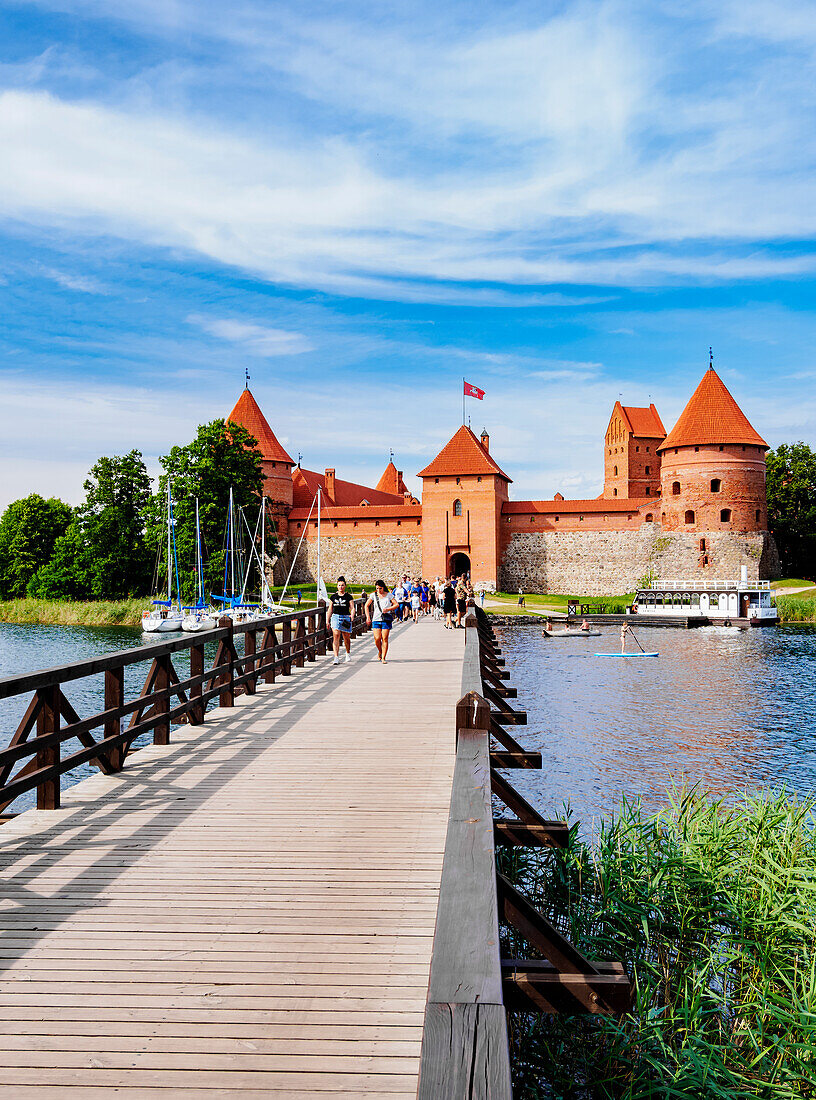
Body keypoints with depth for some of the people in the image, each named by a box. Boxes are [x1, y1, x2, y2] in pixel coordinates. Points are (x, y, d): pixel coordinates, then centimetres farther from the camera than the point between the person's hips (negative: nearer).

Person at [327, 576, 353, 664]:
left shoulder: (348, 596, 3)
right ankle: (336, 657, -18)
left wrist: (352, 615, -23)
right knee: (336, 635, -14)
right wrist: (328, 621, 11)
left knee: (346, 637, 8)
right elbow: (330, 609, 13)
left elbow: (352, 608, -3)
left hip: (346, 617, -1)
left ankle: (348, 653, 37)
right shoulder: (333, 596, 9)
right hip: (335, 617, 1)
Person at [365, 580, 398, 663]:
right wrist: (368, 617, 7)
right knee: (377, 639, -9)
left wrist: (388, 609, -12)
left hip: (386, 619, -1)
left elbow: (396, 605, 3)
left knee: (385, 639, -5)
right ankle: (380, 652, 22)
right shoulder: (373, 595, 8)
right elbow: (367, 605, 16)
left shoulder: (389, 595, 5)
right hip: (376, 619, 1)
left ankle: (383, 658, 0)